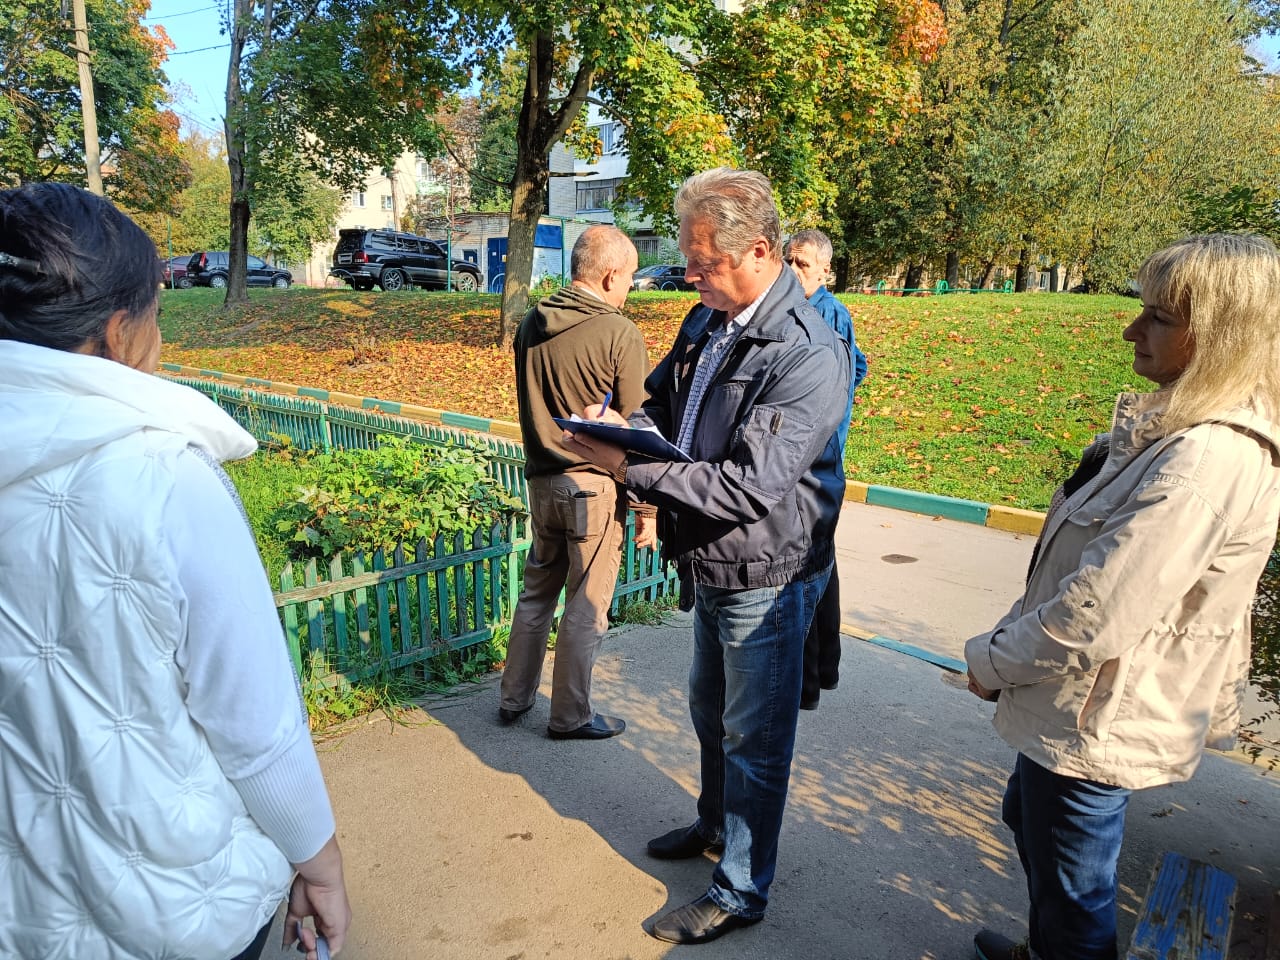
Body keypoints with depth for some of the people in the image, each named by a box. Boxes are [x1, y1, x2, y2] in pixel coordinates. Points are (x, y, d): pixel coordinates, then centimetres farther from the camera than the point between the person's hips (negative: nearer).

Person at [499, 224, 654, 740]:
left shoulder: (531, 323, 4)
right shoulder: (620, 334, -16)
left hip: (541, 479, 7)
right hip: (595, 487, -6)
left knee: (536, 592, 20)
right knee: (586, 608, 7)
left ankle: (515, 698, 31)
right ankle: (571, 715, 21)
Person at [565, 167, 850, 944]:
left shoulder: (807, 354, -25)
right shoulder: (707, 321, 2)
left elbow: (750, 487, -31)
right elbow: (661, 400, 14)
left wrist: (632, 468, -31)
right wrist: (627, 428, -10)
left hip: (766, 578, -8)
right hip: (710, 564, 8)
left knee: (754, 739, 9)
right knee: (710, 711, 26)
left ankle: (741, 892, 29)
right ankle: (716, 823, 51)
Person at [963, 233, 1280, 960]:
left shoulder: (1207, 462, -29)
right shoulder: (1184, 431, 4)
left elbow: (1095, 616, -31)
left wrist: (991, 660, -14)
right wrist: (1010, 649, 8)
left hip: (1095, 726, -10)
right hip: (1086, 710, 10)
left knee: (1072, 892, 12)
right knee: (1028, 819, 31)